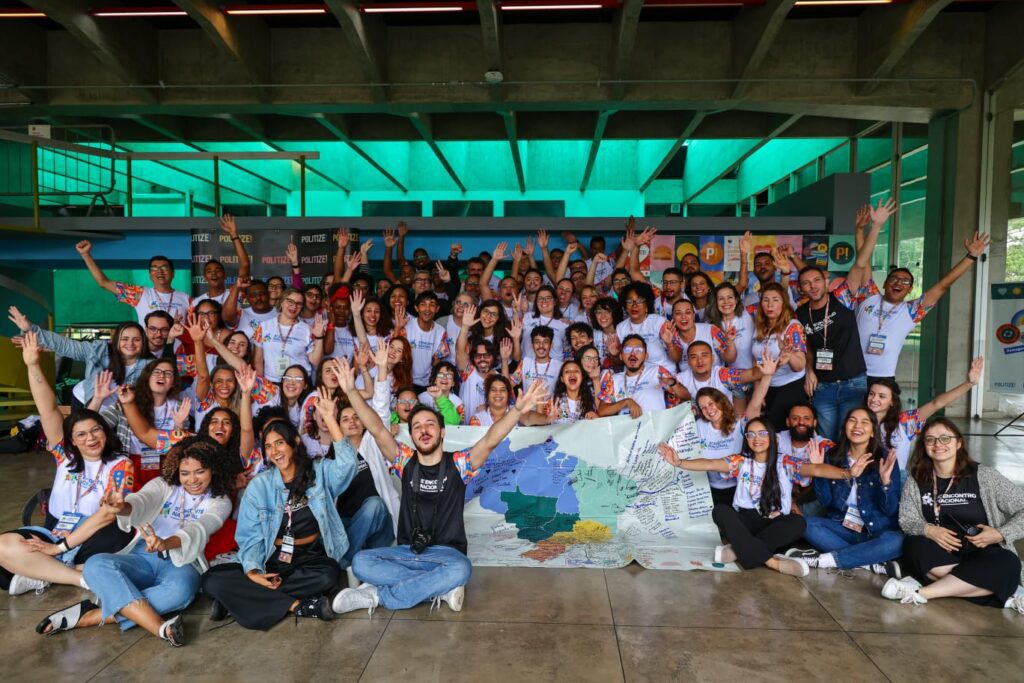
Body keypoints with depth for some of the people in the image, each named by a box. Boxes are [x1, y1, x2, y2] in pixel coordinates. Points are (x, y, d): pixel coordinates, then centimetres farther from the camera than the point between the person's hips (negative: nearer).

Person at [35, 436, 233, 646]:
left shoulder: (220, 502, 5)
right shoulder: (163, 485, 11)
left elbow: (198, 529, -16)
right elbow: (140, 501, -12)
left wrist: (166, 543, -38)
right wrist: (122, 508, -38)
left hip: (181, 564, -2)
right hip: (143, 558, 3)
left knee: (181, 589, -38)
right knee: (96, 565, -29)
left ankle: (90, 616, -28)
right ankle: (161, 628, -39)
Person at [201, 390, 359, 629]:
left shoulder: (320, 471, 0)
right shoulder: (259, 485, 3)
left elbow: (347, 463, -22)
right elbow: (250, 535, 0)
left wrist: (330, 419, -28)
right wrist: (252, 571, -19)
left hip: (311, 557, -1)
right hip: (273, 559, 1)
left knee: (329, 575, -36)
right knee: (212, 580, -21)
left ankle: (241, 597, -19)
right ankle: (299, 605, -24)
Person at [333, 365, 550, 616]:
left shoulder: (458, 464, -3)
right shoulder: (405, 461, 4)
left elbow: (490, 441, -19)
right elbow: (377, 429, -7)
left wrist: (517, 409, -35)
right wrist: (351, 391, -17)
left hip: (446, 552, -2)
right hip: (406, 551, 3)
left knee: (460, 569, -36)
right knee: (360, 562, -23)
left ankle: (378, 596, -20)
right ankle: (441, 588, -19)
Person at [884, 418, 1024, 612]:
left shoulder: (984, 476, -2)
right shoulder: (916, 481, 3)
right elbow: (906, 521, 0)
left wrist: (1000, 535, -16)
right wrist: (928, 530, -22)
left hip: (981, 553, -1)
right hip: (939, 554, 1)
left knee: (1008, 563, -34)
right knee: (914, 546, -31)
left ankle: (920, 592, -33)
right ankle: (1003, 590, -26)